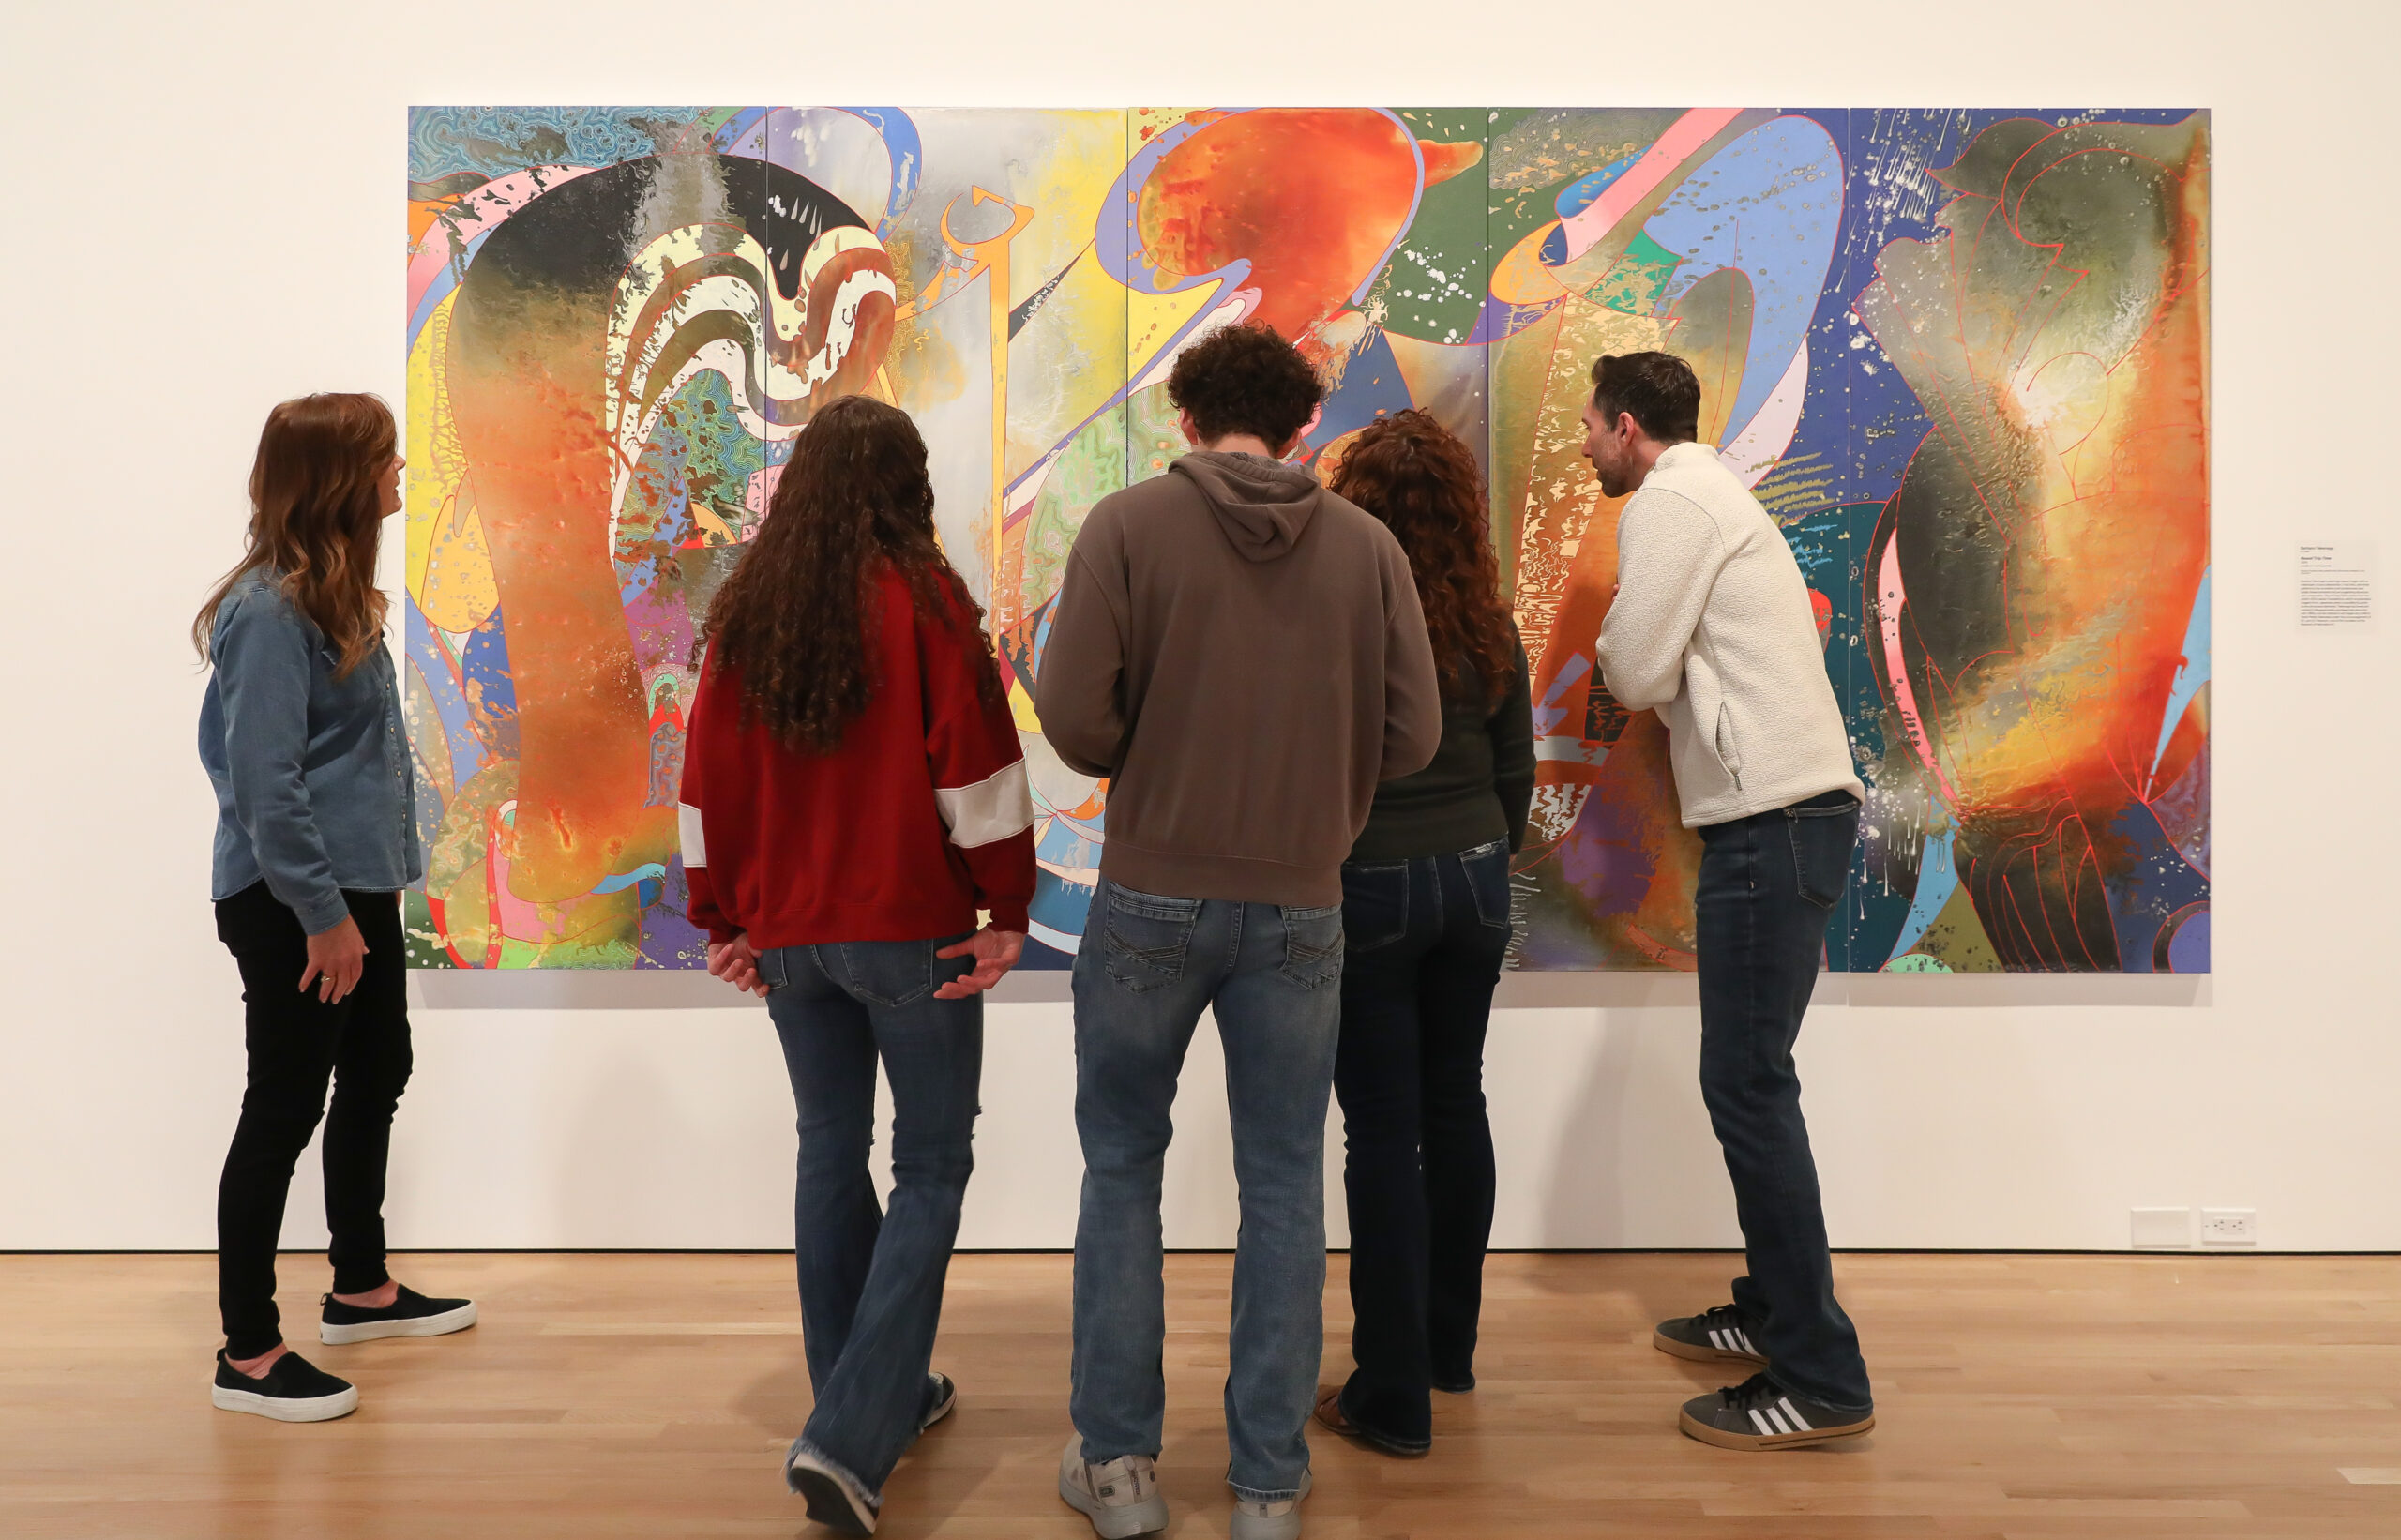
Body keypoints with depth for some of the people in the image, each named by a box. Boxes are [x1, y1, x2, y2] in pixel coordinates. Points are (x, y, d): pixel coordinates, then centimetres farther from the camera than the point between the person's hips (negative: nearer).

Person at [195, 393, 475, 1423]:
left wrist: (371, 882, 15)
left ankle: (361, 1289, 36)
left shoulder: (335, 595, 11)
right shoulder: (269, 612, -19)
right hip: (292, 905, -10)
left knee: (377, 1072, 19)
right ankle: (249, 1355, 10)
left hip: (357, 885, 10)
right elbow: (263, 780, -23)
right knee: (285, 1108, -2)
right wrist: (322, 910, -21)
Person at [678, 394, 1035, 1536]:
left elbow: (709, 777, 7)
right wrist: (1006, 909, -5)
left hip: (788, 931, 5)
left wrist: (724, 921, 14)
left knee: (831, 1152, 17)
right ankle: (850, 1440, -7)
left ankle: (881, 1394, 30)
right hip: (911, 930, -5)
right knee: (930, 1168, 3)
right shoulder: (921, 598, -9)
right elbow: (976, 766, -12)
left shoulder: (746, 608, 4)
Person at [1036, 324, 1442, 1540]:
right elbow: (1411, 736, -1)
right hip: (1301, 905, 2)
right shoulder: (1367, 546, 0)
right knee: (1283, 1186, 12)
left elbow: (1073, 718, -12)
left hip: (1151, 896, -1)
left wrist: (1147, 765, 9)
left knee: (1123, 1165, 15)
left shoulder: (1128, 526, -6)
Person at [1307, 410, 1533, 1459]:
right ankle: (1450, 1349, 31)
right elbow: (1517, 766, 9)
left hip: (1370, 889, -5)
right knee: (1456, 1109, 16)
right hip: (1474, 882, 6)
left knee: (1382, 1134, 1)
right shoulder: (1488, 623, 1)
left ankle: (1394, 1397, 9)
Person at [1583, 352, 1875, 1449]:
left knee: (1746, 1085, -8)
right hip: (1795, 809, 10)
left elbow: (1635, 676, -11)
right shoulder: (1714, 495, 23)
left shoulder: (1669, 503, -8)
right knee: (1750, 1078, 17)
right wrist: (1643, 663, 5)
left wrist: (1614, 645, 8)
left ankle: (1818, 1379, -3)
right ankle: (1772, 1311, 28)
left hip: (1772, 820, -10)